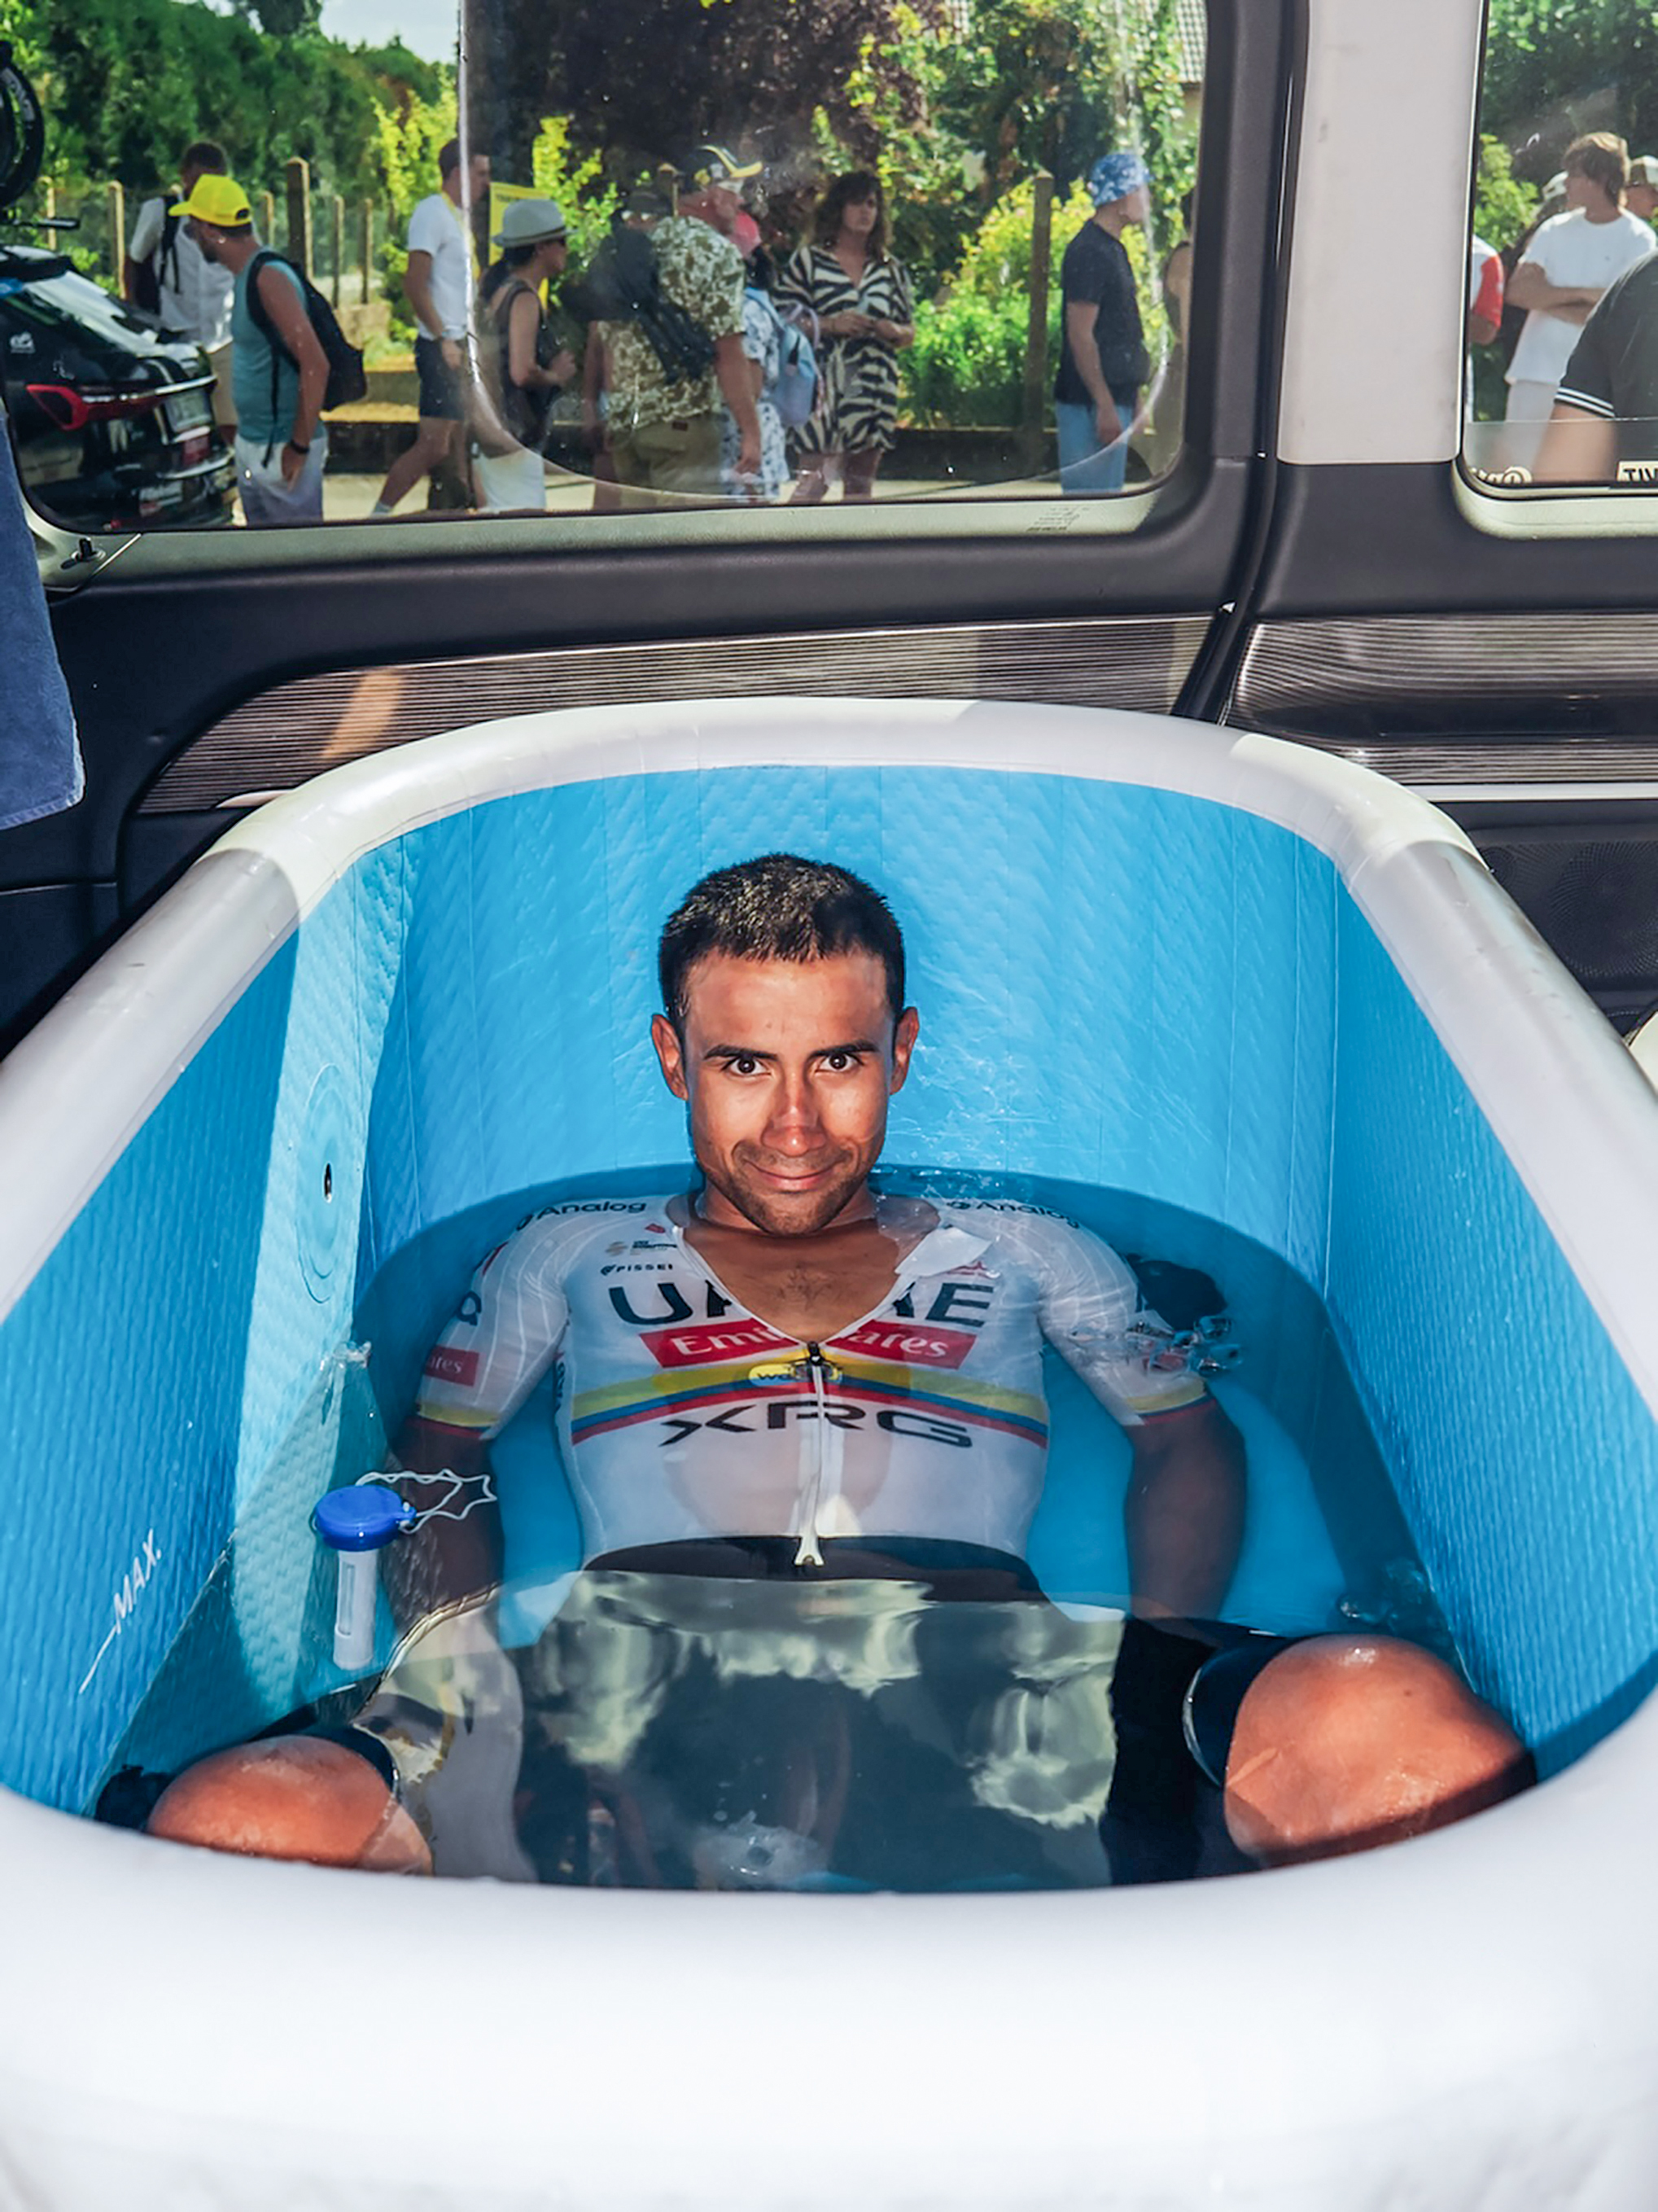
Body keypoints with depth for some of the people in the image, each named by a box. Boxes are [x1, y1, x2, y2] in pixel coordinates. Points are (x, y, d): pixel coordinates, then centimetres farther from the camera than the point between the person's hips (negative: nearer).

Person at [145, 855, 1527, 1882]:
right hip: (638, 1673, 1)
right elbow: (435, 1456, 26)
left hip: (985, 1669, 0)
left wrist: (1164, 1676, 4)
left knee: (1408, 1728, -33)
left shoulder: (1018, 1252, 32)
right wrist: (462, 1674, 4)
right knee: (229, 1828, -33)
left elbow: (1189, 1438, 26)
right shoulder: (573, 1256, 32)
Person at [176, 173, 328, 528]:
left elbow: (315, 365, -25)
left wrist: (299, 447, -22)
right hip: (252, 446, 10)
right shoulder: (244, 276, 12)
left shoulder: (269, 278, -18)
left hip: (282, 451, -10)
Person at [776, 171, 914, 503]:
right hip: (825, 386, -4)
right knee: (814, 480, -11)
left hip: (874, 387, 4)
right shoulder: (807, 261, 3)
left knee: (861, 481, 7)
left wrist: (892, 331, -4)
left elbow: (910, 334, 18)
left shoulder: (891, 268, 16)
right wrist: (829, 325, -15)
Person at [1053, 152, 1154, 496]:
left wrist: (1132, 398, 22)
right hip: (1091, 403, -10)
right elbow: (1080, 335, -19)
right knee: (1090, 497, -9)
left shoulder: (1113, 248, 17)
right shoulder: (1089, 252, -14)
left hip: (1115, 397, 10)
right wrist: (1105, 406, -22)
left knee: (1109, 491, 12)